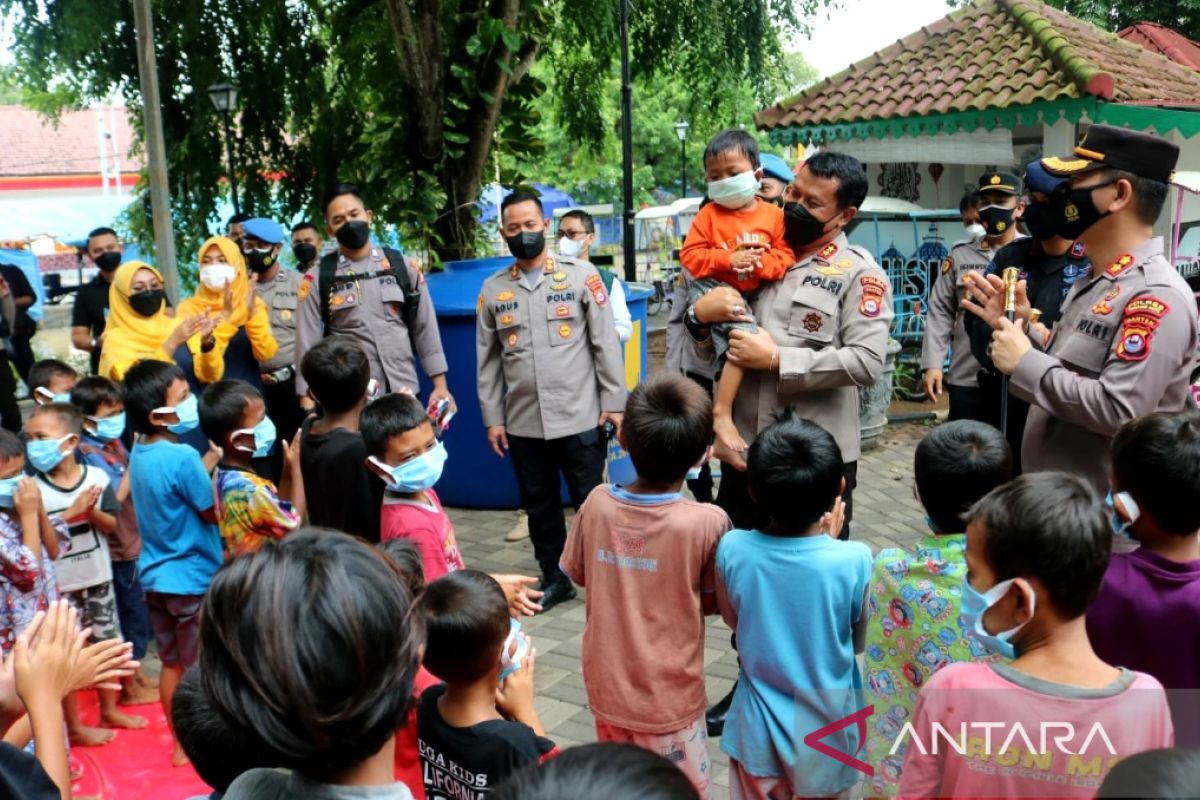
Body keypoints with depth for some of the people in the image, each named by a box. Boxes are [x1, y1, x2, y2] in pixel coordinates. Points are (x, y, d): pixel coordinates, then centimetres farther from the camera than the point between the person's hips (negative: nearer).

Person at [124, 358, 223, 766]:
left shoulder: (139, 452, 2)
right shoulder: (182, 456, -25)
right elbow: (214, 512, -17)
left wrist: (210, 460, 4)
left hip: (156, 575, 8)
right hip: (193, 577, -8)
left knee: (172, 663, 18)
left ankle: (181, 743, 31)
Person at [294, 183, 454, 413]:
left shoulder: (403, 267, 5)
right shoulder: (317, 279, 1)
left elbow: (426, 329, 6)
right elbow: (308, 342, 1)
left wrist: (440, 386, 2)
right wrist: (307, 400, -5)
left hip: (404, 392, 1)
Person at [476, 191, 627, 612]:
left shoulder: (581, 275, -1)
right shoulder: (493, 289, 7)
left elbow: (606, 342, -2)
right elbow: (487, 360, 9)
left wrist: (614, 401, -5)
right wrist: (492, 418, 6)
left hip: (579, 418, -3)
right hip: (523, 423, 3)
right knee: (539, 507, 13)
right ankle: (553, 577, 29)